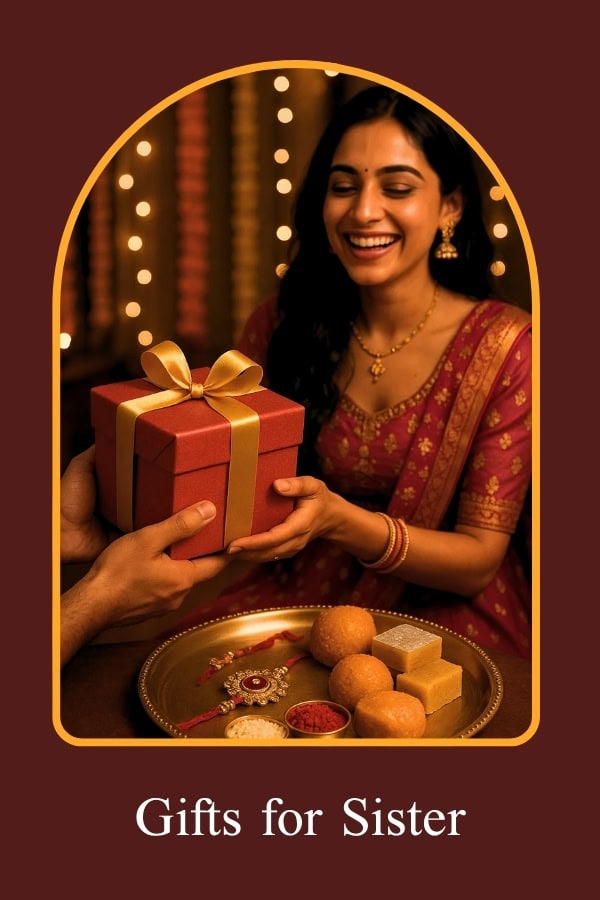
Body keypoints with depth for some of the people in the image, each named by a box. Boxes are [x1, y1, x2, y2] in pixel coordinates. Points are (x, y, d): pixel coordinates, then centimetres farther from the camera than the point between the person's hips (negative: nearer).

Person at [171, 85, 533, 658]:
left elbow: (478, 561, -12)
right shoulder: (280, 323, -2)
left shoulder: (505, 345, -12)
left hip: (441, 612, -2)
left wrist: (339, 520, -30)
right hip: (300, 593, 3)